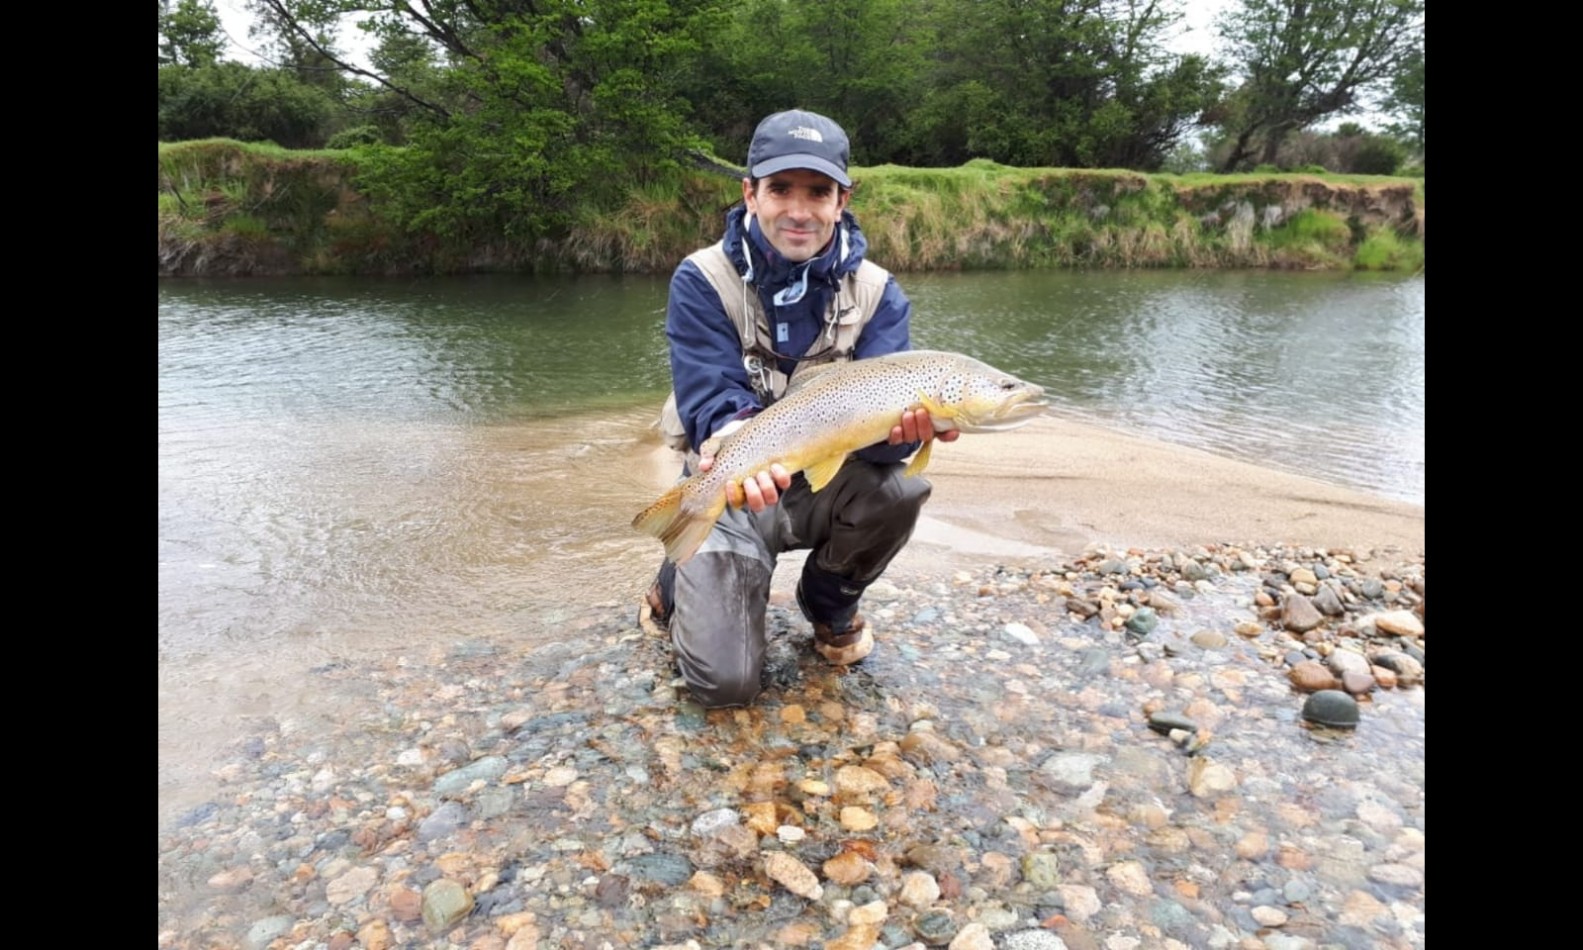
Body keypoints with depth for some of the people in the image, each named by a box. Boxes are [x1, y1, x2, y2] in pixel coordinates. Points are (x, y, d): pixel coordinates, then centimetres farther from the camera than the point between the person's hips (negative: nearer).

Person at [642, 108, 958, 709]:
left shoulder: (876, 292, -7)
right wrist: (732, 439, -47)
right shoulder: (702, 281, -13)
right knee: (726, 681, -18)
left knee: (901, 486, -31)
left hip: (827, 484, 3)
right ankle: (685, 583, 18)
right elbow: (709, 400, -22)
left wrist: (905, 422, -44)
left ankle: (831, 602, 2)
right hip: (731, 489, -2)